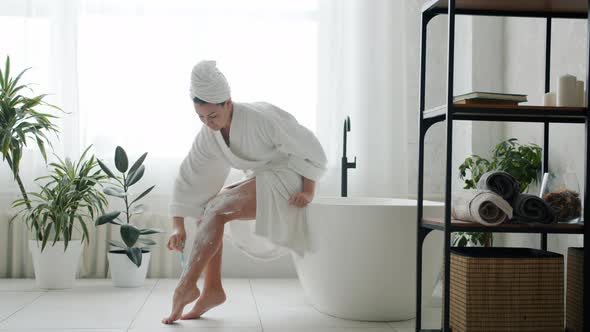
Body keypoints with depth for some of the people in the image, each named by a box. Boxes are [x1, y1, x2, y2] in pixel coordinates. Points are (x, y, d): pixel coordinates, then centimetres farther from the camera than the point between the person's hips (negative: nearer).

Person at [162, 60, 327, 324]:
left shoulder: (262, 118, -26)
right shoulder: (208, 135, -6)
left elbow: (309, 147, -17)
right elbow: (188, 178, -4)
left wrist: (308, 192, -18)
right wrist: (178, 227, -11)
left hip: (286, 179, -8)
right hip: (260, 181, 8)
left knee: (216, 211, -23)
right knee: (205, 210, -4)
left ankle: (186, 285, -19)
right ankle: (212, 289, -4)